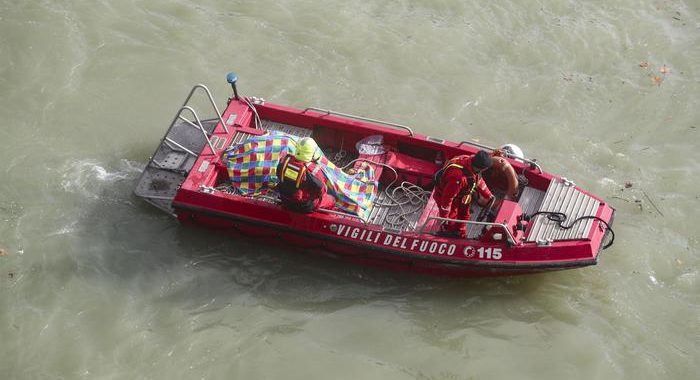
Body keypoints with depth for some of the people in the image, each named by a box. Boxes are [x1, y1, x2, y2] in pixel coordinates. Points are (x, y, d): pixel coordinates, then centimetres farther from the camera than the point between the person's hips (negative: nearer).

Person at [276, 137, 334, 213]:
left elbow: (279, 175, 4)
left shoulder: (285, 160, -17)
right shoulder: (313, 170, -31)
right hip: (305, 207, -5)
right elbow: (320, 192, -17)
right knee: (330, 199, 19)